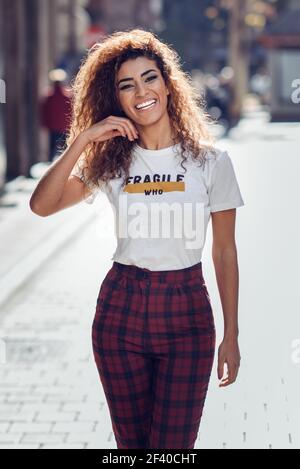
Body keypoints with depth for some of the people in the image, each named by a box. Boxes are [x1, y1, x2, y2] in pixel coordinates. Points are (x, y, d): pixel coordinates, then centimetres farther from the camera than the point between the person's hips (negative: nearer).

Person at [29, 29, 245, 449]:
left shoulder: (211, 160, -3)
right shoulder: (111, 161, 3)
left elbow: (225, 252, 1)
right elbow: (41, 205, -8)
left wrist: (231, 336, 1)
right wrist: (82, 140, -14)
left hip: (187, 311, -2)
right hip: (121, 308, 2)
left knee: (173, 445, -2)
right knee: (131, 441, 13)